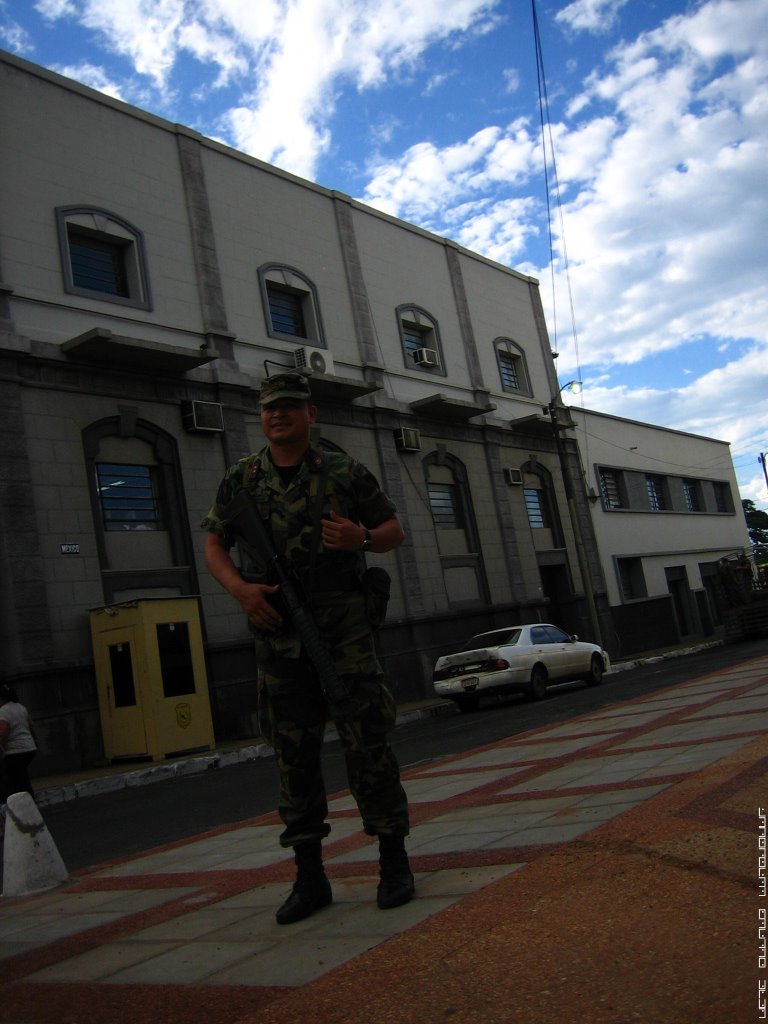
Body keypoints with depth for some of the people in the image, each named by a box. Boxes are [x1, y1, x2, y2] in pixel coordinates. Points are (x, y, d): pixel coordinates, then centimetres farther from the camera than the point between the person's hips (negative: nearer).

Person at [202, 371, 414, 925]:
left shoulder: (345, 472, 3)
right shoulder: (242, 479, 9)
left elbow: (394, 530, 9)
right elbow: (214, 545, 13)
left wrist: (360, 538, -13)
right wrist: (240, 588, -6)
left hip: (345, 629, -2)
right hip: (278, 634, 3)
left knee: (368, 743, -2)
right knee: (293, 754, 7)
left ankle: (394, 861, 13)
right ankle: (310, 875, 19)